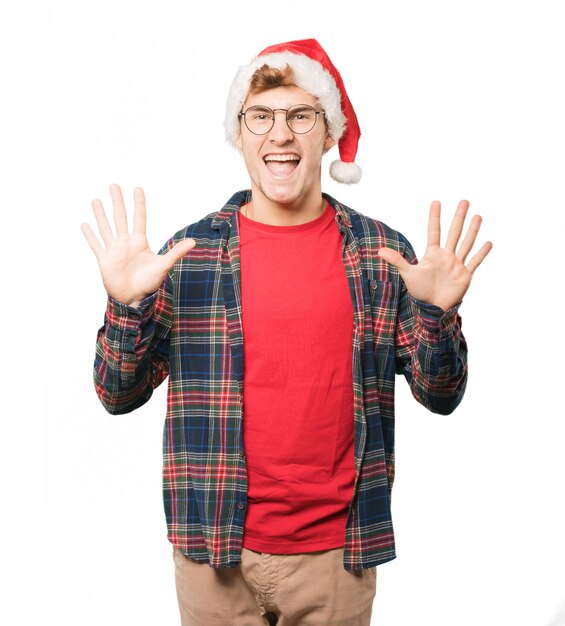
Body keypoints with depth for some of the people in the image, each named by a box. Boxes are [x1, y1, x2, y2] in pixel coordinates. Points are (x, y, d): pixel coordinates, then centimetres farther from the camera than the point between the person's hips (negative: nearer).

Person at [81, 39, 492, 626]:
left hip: (338, 554, 1)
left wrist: (437, 312, -17)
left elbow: (441, 396, 0)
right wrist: (128, 305, -18)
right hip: (215, 554, 0)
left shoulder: (383, 253, -2)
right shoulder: (190, 251, -3)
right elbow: (119, 395, -1)